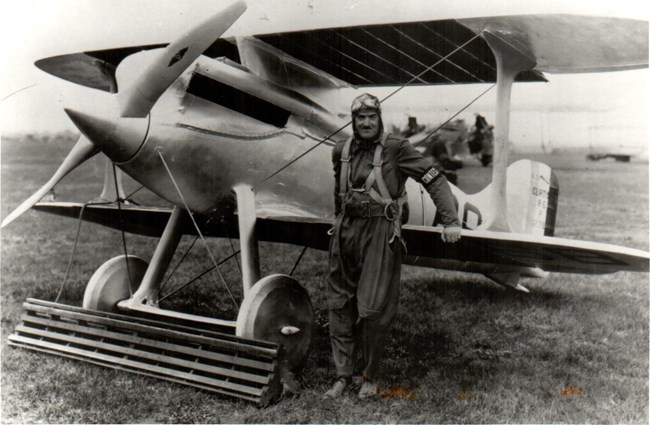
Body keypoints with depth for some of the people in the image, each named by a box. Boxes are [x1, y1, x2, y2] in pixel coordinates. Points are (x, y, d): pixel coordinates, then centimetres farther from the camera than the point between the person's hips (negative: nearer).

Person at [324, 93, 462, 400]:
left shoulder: (396, 149, -6)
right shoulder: (342, 151, 9)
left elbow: (434, 180, -8)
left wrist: (451, 221, -15)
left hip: (380, 233, -5)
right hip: (345, 231, 5)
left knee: (372, 310, -4)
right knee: (339, 306, 7)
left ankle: (370, 378, 16)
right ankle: (343, 376, 19)